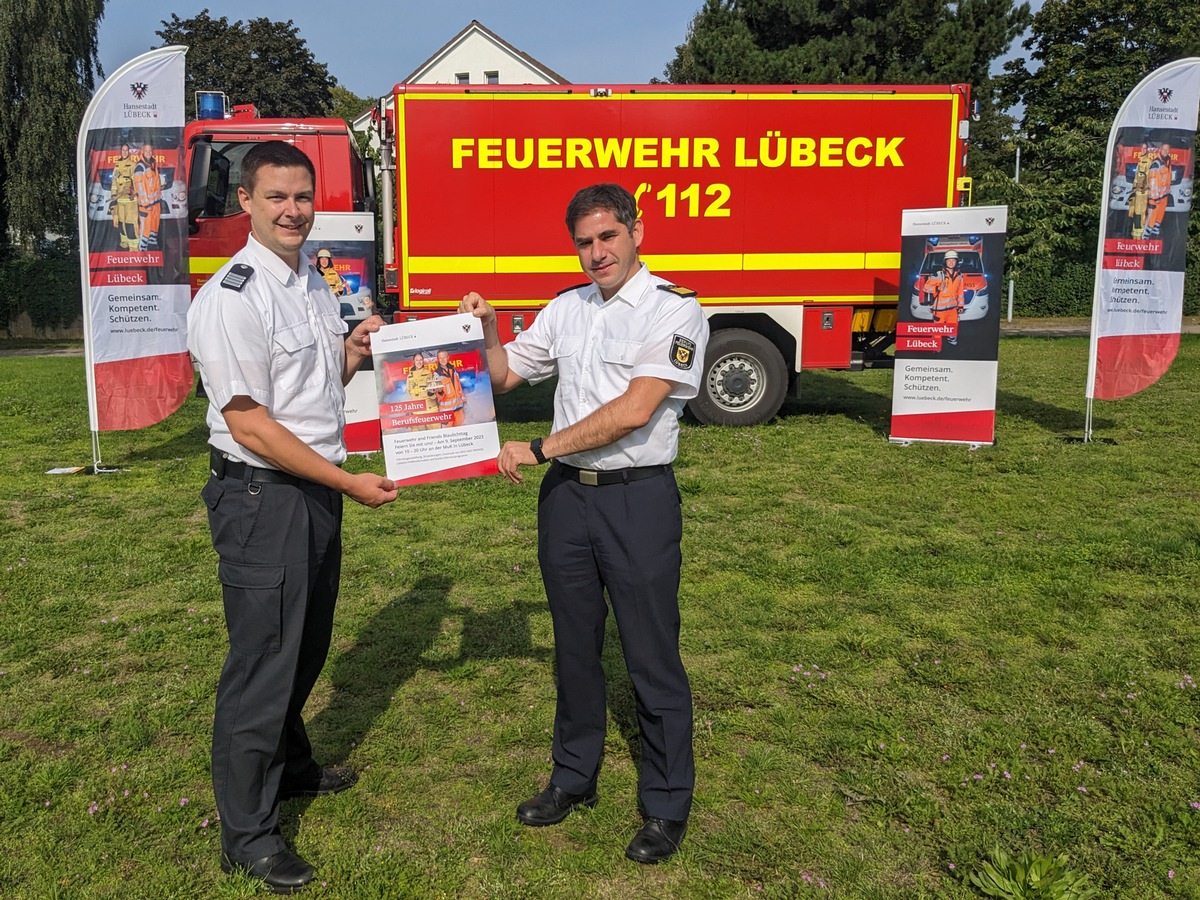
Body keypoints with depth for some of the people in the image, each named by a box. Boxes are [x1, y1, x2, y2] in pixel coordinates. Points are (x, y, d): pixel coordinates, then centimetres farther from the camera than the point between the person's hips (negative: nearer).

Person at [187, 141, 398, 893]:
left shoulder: (314, 282, 11)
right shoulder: (232, 298, -17)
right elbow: (248, 423, -20)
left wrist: (353, 353, 1)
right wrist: (349, 482, -18)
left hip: (319, 487, 9)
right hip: (261, 494, -8)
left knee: (307, 645, 21)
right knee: (263, 660, 0)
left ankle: (291, 768, 43)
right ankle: (247, 833, 16)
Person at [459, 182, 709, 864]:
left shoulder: (675, 310, -9)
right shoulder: (567, 308, 12)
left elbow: (634, 411, -19)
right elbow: (504, 376, 20)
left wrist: (538, 450, -14)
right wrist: (484, 329, 0)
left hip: (639, 499, -6)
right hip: (567, 496, 6)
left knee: (653, 658, 3)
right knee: (575, 646, 17)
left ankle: (667, 806, 19)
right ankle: (575, 777, 34)